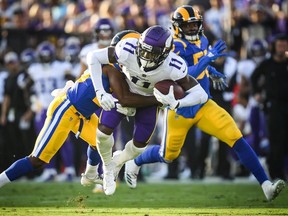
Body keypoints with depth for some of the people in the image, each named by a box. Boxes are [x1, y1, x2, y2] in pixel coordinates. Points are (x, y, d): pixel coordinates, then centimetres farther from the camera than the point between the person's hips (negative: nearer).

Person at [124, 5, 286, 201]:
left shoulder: (202, 41, 4)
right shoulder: (176, 47, -20)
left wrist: (213, 73, 12)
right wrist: (207, 59, -38)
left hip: (203, 106, 5)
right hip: (181, 109, -5)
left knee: (237, 139, -12)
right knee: (168, 155, 13)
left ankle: (266, 185, -16)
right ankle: (134, 163, 46)